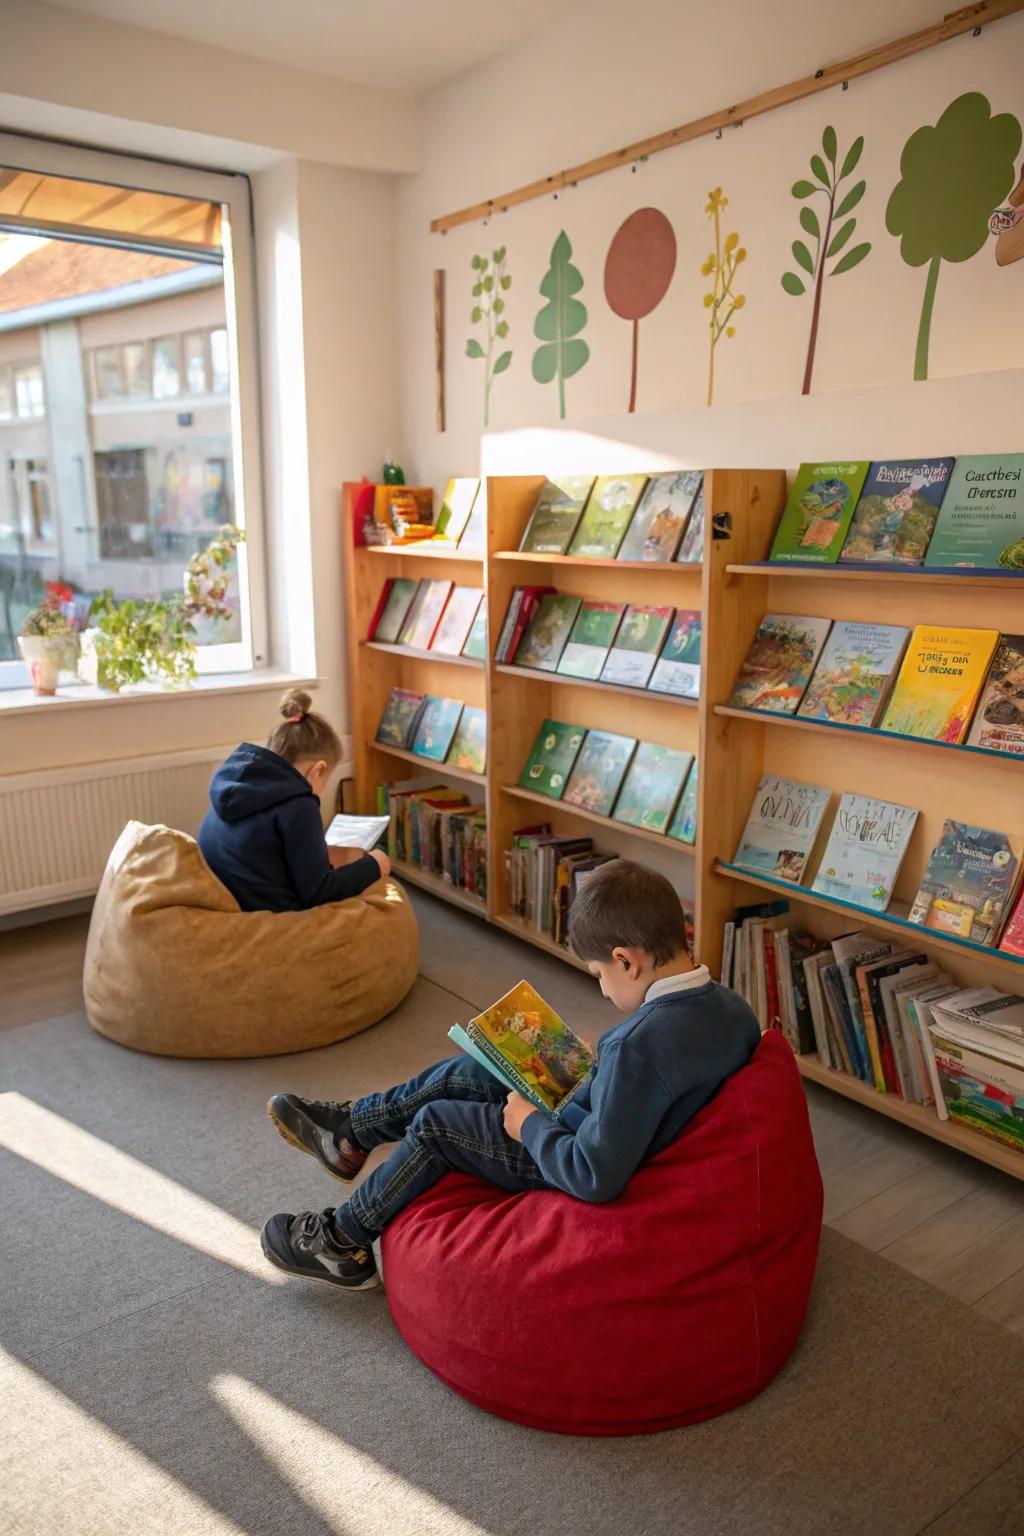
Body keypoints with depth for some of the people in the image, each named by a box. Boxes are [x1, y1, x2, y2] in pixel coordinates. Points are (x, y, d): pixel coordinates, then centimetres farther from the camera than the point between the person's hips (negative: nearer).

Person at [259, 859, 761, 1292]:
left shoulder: (640, 1045, -37)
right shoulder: (732, 1007, -10)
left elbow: (595, 1177, -34)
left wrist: (529, 1124, -18)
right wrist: (600, 1071, 3)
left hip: (565, 1167, -9)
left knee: (433, 1124, 3)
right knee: (460, 1074, 13)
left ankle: (342, 1242, 24)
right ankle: (350, 1130, 33)